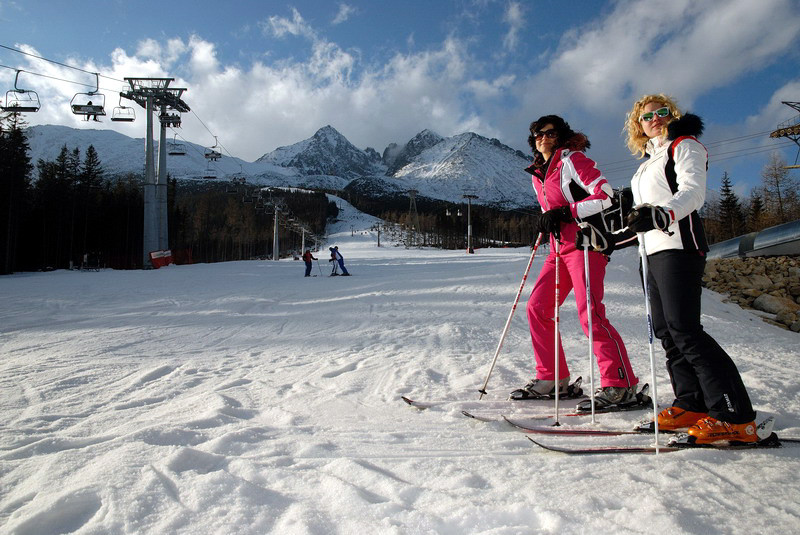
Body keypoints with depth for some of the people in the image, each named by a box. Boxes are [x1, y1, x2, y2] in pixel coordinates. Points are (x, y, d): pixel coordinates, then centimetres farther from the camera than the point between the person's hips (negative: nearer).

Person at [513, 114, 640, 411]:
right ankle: (551, 379, 12)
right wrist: (547, 221, 8)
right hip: (559, 247, 9)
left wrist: (565, 213, -18)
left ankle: (621, 386, -11)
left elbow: (605, 196, -13)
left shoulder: (571, 160, -4)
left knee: (589, 312, -17)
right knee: (537, 308, 3)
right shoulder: (537, 174, 19)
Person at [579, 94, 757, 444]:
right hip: (653, 251, 9)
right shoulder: (649, 162, 27)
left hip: (679, 246, -9)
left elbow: (693, 192, -16)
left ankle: (736, 417, -14)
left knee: (684, 329, -17)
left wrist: (660, 215, -34)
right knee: (665, 330, 4)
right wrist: (613, 241, 25)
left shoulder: (684, 145, 4)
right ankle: (693, 405, 10)